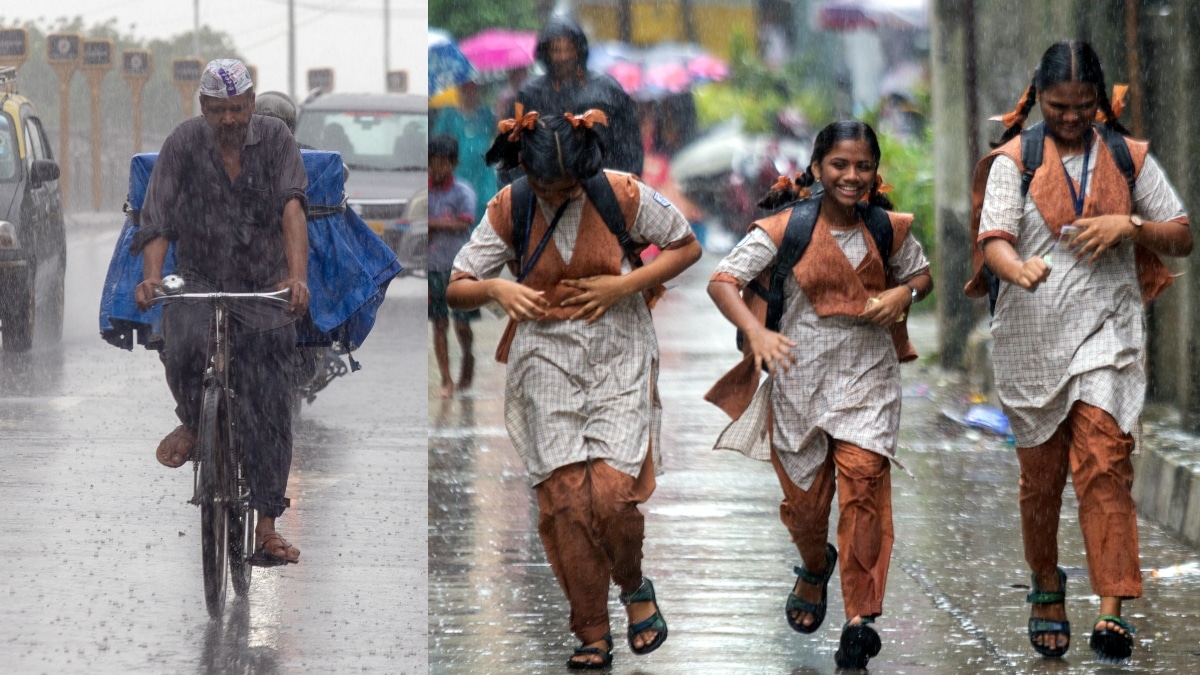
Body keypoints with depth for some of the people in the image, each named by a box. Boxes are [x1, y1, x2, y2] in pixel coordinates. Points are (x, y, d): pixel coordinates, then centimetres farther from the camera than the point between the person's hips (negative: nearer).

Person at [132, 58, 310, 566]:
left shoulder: (275, 139, -6)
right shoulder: (182, 144, -6)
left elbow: (292, 209, -19)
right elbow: (158, 222, -10)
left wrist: (297, 276, -35)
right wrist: (151, 277, -30)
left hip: (265, 291, 1)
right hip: (198, 282, -1)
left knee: (269, 410, -4)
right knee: (184, 347, -33)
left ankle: (267, 529, 4)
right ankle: (191, 425, 0)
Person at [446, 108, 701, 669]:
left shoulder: (622, 195, -8)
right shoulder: (509, 209, -4)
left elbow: (687, 247, 4)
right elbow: (455, 287, 0)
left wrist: (624, 285, -11)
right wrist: (496, 288, -23)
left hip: (618, 355, -1)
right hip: (546, 362, 2)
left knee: (613, 490, -14)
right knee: (564, 498, -3)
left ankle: (634, 585, 18)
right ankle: (591, 634, 9)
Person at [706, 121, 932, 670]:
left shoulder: (888, 229, 0)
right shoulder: (787, 227, -9)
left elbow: (922, 274, 18)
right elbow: (722, 281, -13)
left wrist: (904, 294, -7)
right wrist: (756, 332, -31)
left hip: (868, 377, 0)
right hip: (800, 376, 0)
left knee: (862, 479, -18)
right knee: (804, 500, 11)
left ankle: (860, 620, -15)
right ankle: (815, 567, 48)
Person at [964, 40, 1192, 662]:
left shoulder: (1128, 157, 7)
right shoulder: (1014, 161, 2)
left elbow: (1182, 237, 10)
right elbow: (993, 239, -12)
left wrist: (1129, 225, -10)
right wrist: (1018, 268, -35)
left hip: (1106, 331, 0)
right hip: (1032, 335, 0)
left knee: (1104, 460, -16)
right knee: (1041, 474, 9)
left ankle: (1112, 610, -20)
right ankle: (1045, 587, 33)